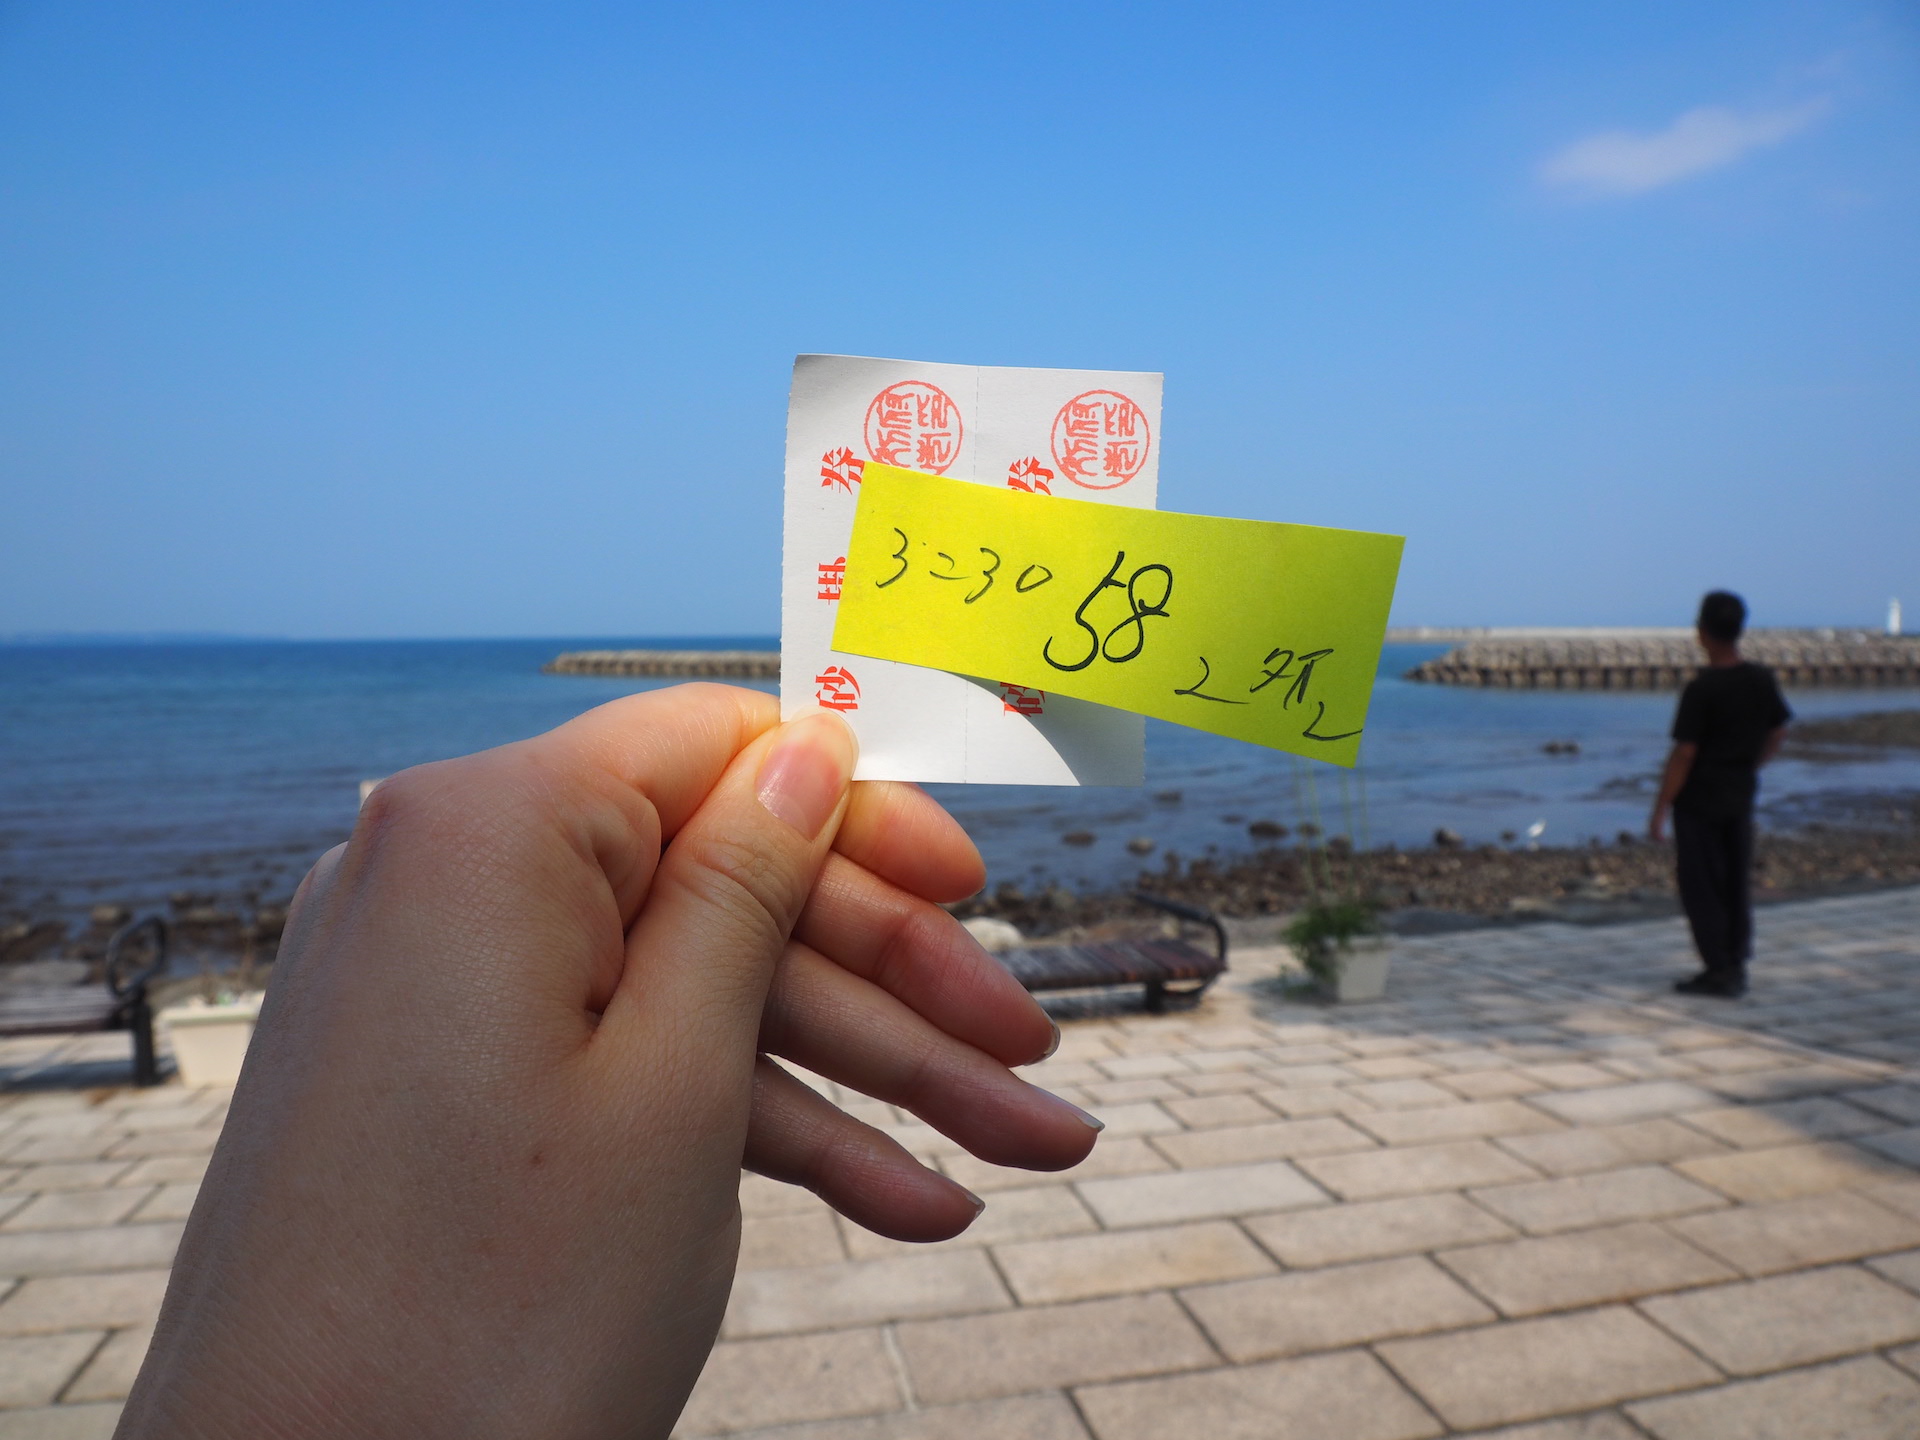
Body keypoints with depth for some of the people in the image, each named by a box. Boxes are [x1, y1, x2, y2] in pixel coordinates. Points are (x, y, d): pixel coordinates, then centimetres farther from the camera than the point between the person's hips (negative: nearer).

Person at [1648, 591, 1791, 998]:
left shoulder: (1701, 689, -19)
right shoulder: (1763, 680, 1)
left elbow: (1684, 755, -18)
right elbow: (1776, 736, 12)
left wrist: (1659, 810, -12)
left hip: (1698, 801, -6)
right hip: (1740, 798, 7)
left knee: (1701, 888, 2)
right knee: (1737, 884, 14)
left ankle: (1718, 970, 5)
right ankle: (1736, 968, 20)